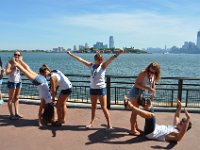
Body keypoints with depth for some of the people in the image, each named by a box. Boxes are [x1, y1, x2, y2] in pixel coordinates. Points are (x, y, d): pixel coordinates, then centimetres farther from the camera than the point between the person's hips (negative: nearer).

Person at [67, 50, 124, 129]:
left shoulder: (103, 65, -7)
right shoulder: (91, 65, 4)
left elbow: (110, 59, -25)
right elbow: (80, 59, 8)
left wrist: (117, 54, -41)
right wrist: (71, 54, 13)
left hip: (101, 89, -5)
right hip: (92, 88, 5)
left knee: (104, 107, -3)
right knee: (93, 106, 16)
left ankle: (109, 124, 6)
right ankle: (91, 123, 28)